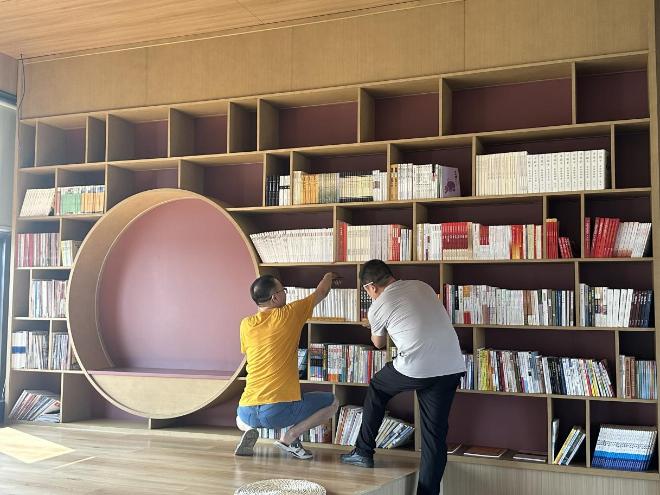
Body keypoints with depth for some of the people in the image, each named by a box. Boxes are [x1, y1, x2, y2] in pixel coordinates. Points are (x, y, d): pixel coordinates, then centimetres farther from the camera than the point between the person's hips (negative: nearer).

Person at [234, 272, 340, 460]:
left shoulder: (246, 325, 6)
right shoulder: (289, 314, -2)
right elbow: (320, 293, 16)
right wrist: (328, 277, 39)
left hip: (248, 411, 4)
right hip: (281, 409, -4)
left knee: (240, 420, 39)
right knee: (332, 403, 16)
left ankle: (249, 431, 4)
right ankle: (290, 437, 0)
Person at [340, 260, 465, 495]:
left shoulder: (377, 308, 4)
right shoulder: (422, 286, 16)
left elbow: (378, 343, 23)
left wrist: (373, 326, 45)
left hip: (415, 369, -4)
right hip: (452, 368, 4)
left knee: (377, 387, 26)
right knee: (435, 433, 9)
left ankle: (364, 451, 33)